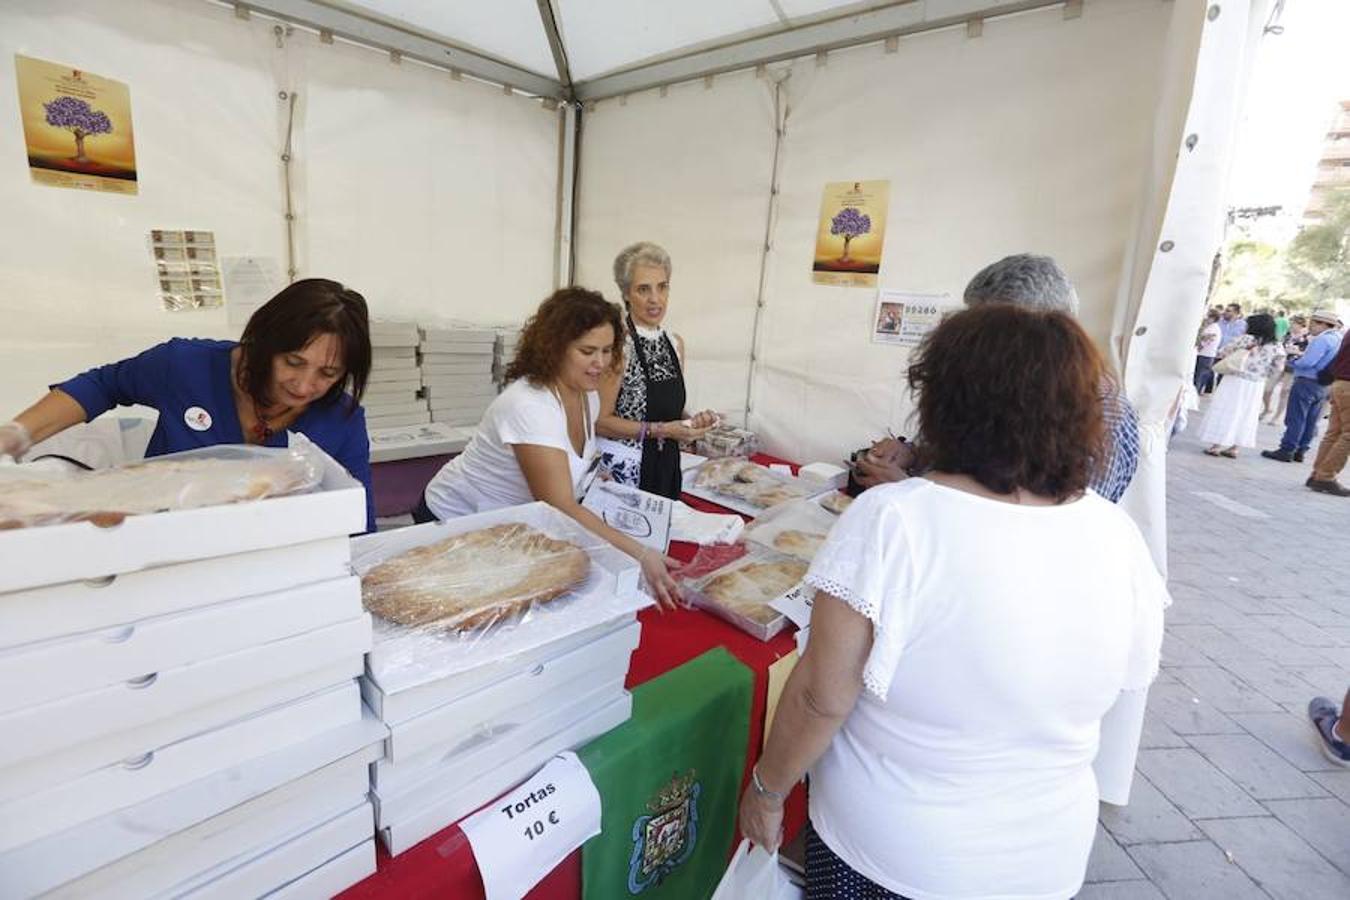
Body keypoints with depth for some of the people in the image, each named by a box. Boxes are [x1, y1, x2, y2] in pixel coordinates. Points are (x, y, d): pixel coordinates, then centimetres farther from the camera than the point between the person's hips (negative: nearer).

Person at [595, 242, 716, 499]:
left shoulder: (676, 343, 7)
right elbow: (600, 421, -16)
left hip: (667, 467, 7)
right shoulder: (618, 341, -14)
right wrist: (660, 430, -20)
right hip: (623, 469, -6)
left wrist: (692, 420, 0)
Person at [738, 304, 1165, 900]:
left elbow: (821, 697, -22)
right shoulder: (1119, 538, -14)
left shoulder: (889, 521, -29)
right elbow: (1130, 678, 3)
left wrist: (767, 789, -5)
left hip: (885, 852, -3)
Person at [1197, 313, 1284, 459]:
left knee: (1226, 412, 3)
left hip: (1235, 381, -4)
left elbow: (1222, 353, -6)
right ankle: (1234, 448, 15)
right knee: (1245, 416, 12)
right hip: (1256, 386, 4)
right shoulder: (1276, 347, 0)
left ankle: (1216, 446, 3)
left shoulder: (1246, 339, -11)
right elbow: (1278, 368, -1)